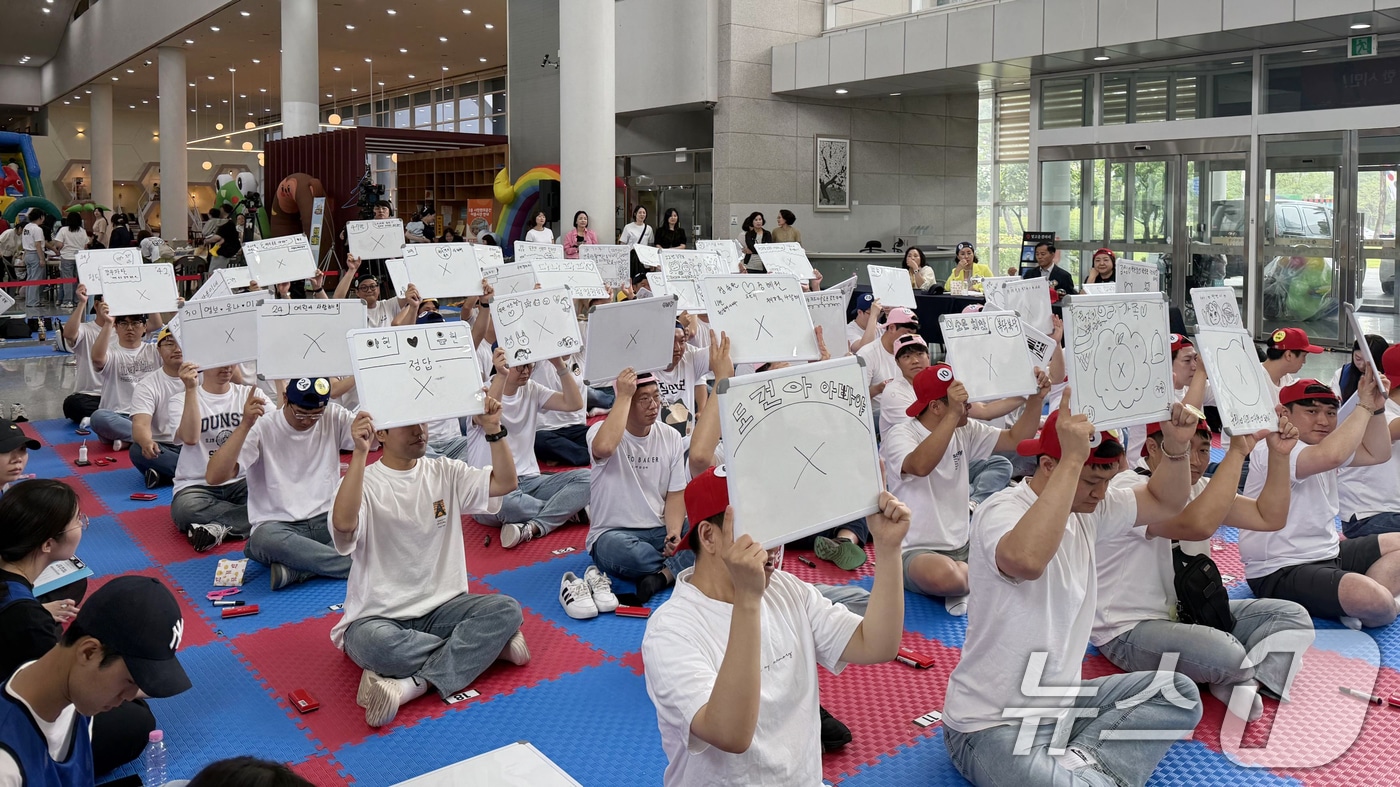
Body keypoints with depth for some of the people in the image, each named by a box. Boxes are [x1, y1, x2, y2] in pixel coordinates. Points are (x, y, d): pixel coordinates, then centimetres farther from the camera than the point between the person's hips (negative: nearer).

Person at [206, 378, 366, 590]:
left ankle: (295, 569, -28)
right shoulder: (262, 428, -6)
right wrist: (245, 425, -24)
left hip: (328, 521, 3)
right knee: (266, 538, -39)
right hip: (278, 526, -2)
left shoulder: (334, 417, 3)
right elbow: (214, 477, -16)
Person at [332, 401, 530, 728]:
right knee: (374, 643, -38)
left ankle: (412, 684, -28)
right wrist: (359, 454, -33)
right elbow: (343, 523, -30)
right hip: (378, 617, -4)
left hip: (442, 607, 4)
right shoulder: (365, 483, -8)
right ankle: (485, 645, -17)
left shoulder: (444, 472, 5)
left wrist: (494, 430, -16)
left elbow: (506, 482, -4)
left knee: (506, 609, -22)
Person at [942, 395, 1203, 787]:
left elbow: (1164, 502, 15)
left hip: (1060, 702, 10)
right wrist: (1073, 459, -41)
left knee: (1179, 693, 6)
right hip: (994, 726, -9)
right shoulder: (1002, 511, -22)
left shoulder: (1086, 509, 4)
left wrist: (1176, 447, -6)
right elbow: (1026, 560, -45)